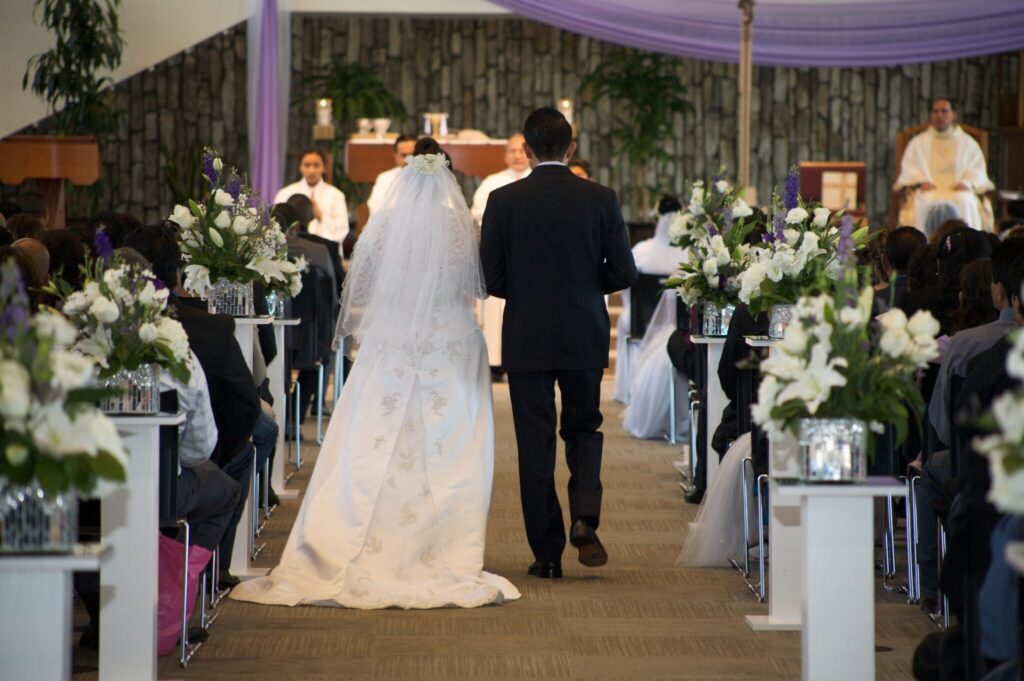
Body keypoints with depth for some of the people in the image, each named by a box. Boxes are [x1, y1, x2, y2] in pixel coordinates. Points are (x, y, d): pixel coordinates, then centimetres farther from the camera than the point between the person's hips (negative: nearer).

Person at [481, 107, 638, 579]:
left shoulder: (504, 201, -6)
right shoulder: (601, 199, -3)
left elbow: (489, 279, -5)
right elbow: (623, 273, -2)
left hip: (526, 340, -1)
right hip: (584, 339, 1)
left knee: (535, 443, 5)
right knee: (584, 429, 18)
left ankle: (547, 553, 6)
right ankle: (584, 515, -6)